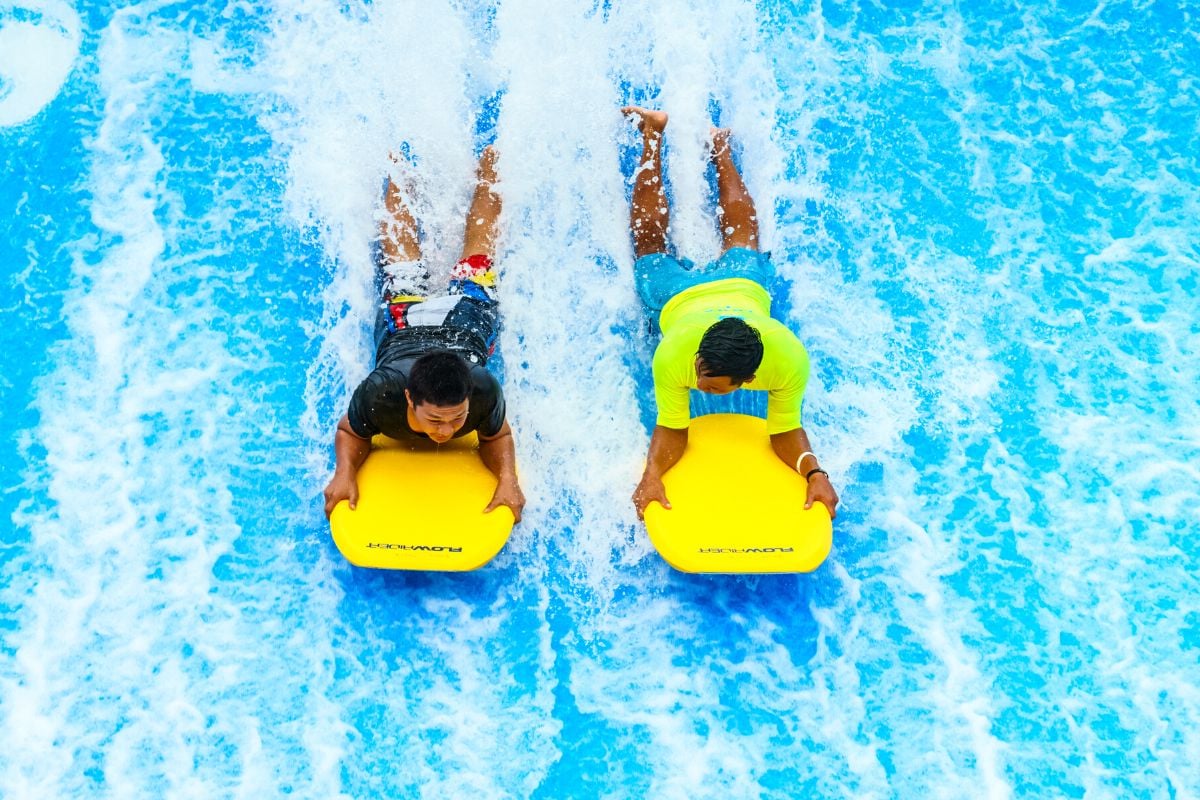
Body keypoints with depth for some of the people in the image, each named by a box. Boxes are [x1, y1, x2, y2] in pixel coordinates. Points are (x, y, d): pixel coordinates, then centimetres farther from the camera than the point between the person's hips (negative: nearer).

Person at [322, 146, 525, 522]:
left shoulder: (483, 390, -44)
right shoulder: (380, 392, -44)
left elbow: (497, 436, -23)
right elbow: (350, 432, -22)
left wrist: (508, 480, -41)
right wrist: (344, 474, -41)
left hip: (466, 320, 0)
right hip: (402, 324, 0)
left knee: (475, 259, 29)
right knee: (402, 261, 31)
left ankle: (486, 168, 52)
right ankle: (398, 174, 55)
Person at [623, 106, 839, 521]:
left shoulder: (788, 358, -45)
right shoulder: (672, 354, -46)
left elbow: (786, 430, -31)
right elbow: (671, 429, -34)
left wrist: (815, 473, -47)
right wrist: (651, 475, -50)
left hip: (744, 284, 1)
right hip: (678, 295, -1)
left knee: (740, 235, 33)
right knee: (651, 243, 30)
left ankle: (720, 149, 53)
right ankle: (652, 133, 45)